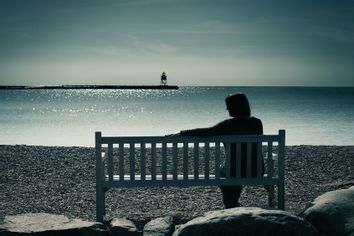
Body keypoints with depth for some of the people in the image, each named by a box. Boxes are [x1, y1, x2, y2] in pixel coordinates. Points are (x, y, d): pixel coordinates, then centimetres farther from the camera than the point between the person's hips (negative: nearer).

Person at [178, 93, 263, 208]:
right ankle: (232, 204, 48)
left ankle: (231, 205, 40)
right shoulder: (257, 123, -1)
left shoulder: (229, 125, -16)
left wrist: (181, 134, -10)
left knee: (221, 172, 30)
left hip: (237, 171, -4)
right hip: (256, 172, 5)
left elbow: (205, 132, -17)